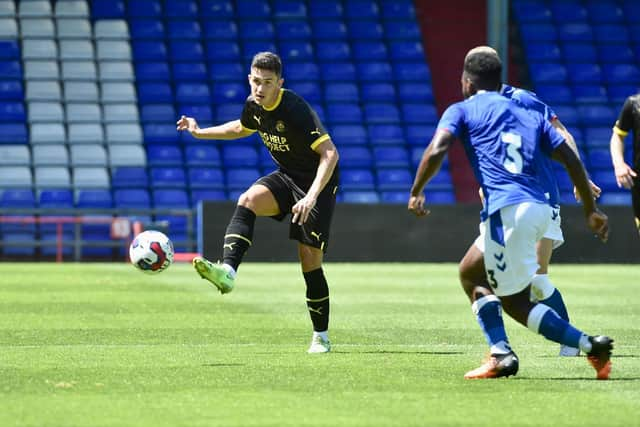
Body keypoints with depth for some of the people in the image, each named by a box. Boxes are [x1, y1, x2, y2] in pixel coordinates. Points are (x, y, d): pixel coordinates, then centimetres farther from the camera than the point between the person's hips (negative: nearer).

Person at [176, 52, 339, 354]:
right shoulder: (254, 105, -3)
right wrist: (200, 133, 18)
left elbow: (330, 153, -31)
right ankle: (227, 272, -41)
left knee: (310, 259, -7)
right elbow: (242, 128, 23)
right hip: (285, 178, 6)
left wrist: (312, 197, -41)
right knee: (248, 200, -25)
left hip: (317, 181, -6)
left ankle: (321, 336, 7)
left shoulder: (295, 110, -27)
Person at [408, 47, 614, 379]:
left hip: (507, 211, -7)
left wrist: (416, 192, 2)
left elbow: (436, 151, -9)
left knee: (517, 305, 0)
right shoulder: (529, 115, 22)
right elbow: (570, 159, 16)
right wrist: (591, 209, 21)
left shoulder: (462, 110, 8)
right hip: (539, 208, 7)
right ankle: (500, 354, 11)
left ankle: (591, 345, -10)